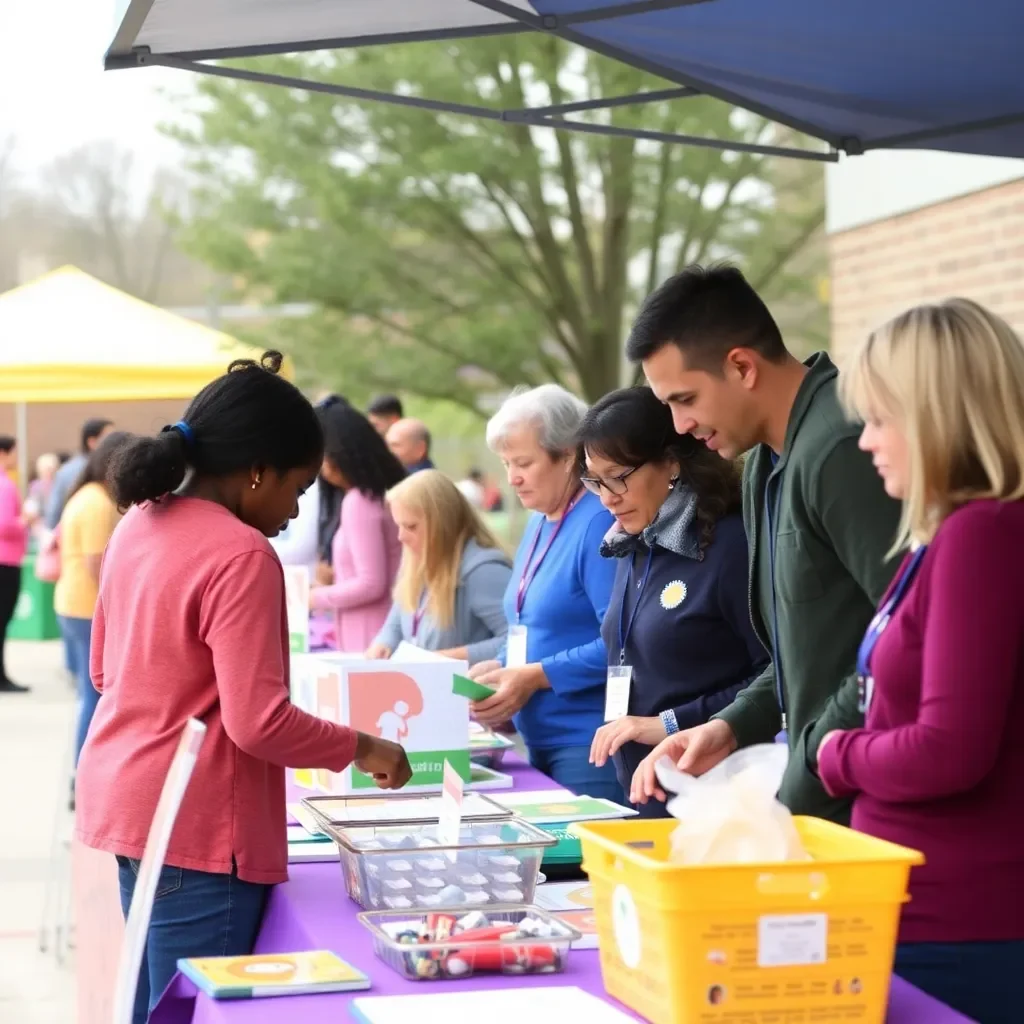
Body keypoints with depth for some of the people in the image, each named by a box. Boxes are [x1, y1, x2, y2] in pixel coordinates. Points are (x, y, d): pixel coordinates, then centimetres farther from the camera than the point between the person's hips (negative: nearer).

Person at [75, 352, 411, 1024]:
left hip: (125, 799, 9)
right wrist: (360, 749, -8)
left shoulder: (139, 525, 7)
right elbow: (259, 723, -21)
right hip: (196, 822, -9)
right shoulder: (241, 557, -19)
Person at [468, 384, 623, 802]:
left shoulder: (600, 521, -14)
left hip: (591, 743, -9)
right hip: (541, 740, 9)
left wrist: (536, 677, -20)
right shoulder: (540, 523, 14)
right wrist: (499, 669, 4)